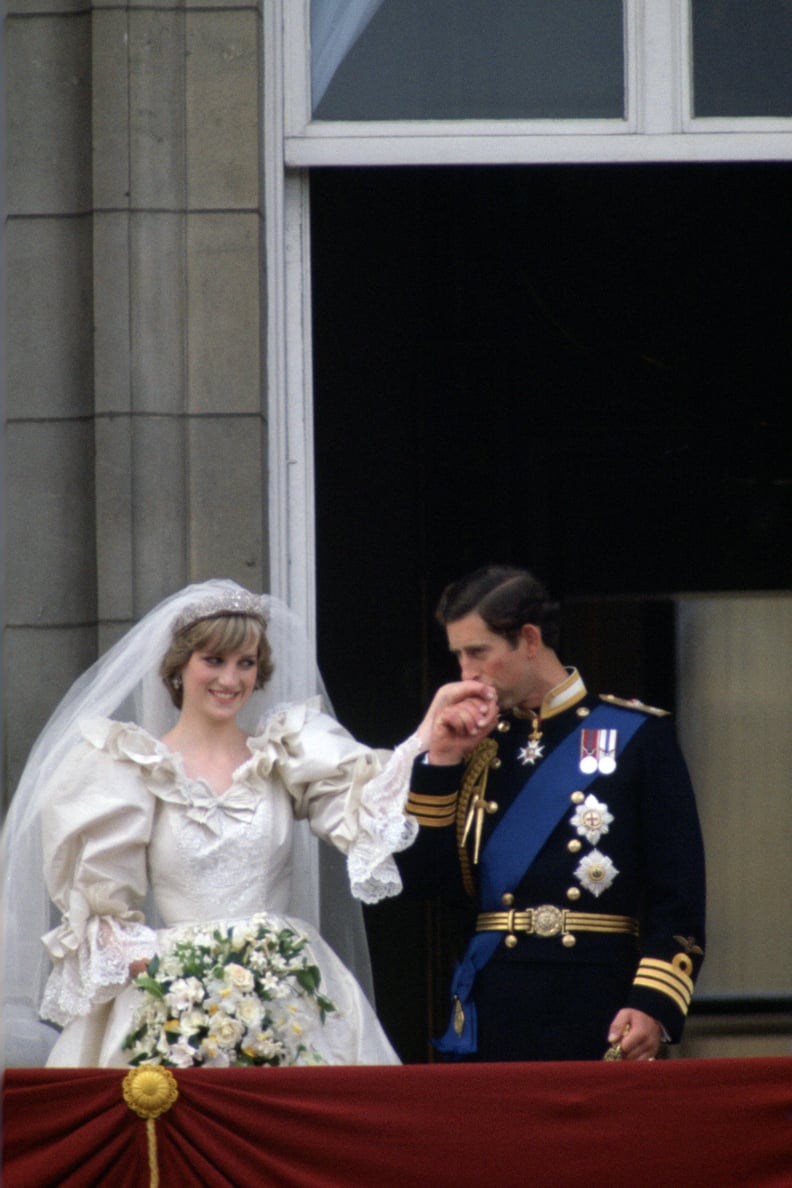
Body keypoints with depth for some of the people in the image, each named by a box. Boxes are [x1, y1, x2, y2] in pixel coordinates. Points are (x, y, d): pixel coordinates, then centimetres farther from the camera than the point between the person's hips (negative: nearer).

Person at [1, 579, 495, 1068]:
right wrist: (155, 968, -13)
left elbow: (363, 806, -11)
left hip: (286, 1006, 1)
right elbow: (104, 906, 4)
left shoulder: (285, 754, 10)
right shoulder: (134, 768, 6)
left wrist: (429, 738, -29)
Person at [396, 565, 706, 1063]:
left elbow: (679, 891, -4)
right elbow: (424, 878, 5)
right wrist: (441, 755, -1)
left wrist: (652, 1004, -14)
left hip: (598, 1018, -4)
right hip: (492, 1018, 4)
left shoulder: (637, 735, 1)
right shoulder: (479, 746, 14)